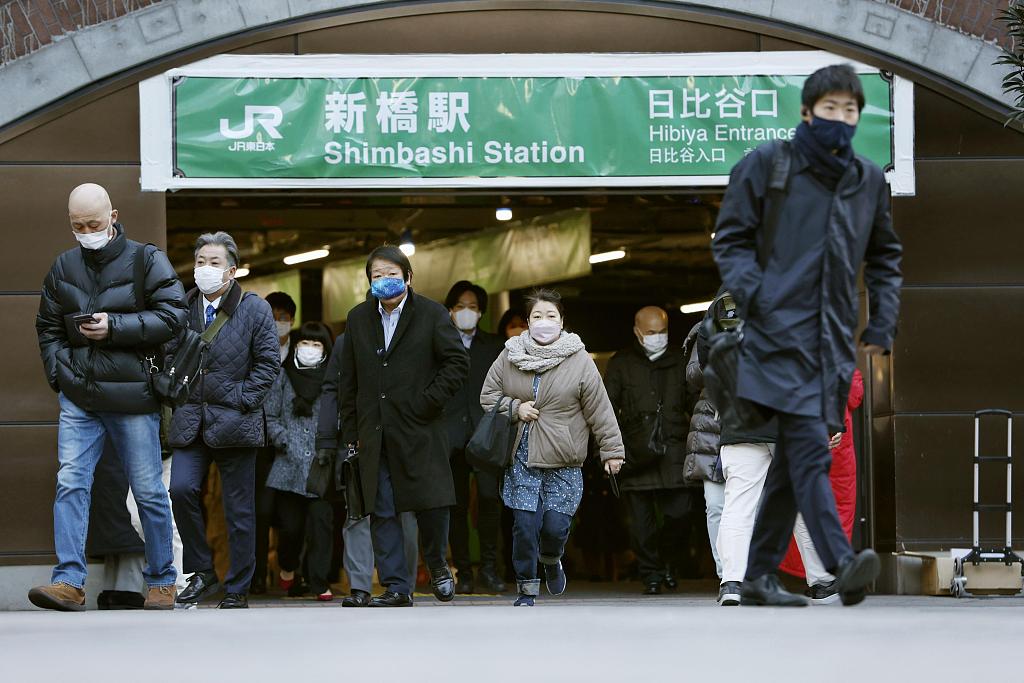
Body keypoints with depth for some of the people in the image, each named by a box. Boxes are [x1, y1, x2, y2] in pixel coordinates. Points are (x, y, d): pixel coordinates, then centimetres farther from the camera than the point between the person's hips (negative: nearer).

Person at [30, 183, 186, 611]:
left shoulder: (146, 261, -3)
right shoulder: (63, 268, 10)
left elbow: (173, 316, -9)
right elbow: (47, 327, 19)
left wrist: (114, 326, -16)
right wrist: (58, 373, 4)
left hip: (132, 398, -3)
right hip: (78, 399, 3)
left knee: (148, 491, 4)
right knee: (70, 484, -9)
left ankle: (161, 581, 16)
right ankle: (69, 582, -12)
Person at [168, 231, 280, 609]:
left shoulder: (254, 309, 0)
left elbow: (269, 362, -2)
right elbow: (169, 356, 18)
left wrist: (243, 400, -9)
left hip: (233, 421, -3)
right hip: (190, 420, 3)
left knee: (239, 509, 1)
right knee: (182, 489, -15)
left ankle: (237, 589, 9)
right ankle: (201, 572, 2)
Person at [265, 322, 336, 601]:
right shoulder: (284, 376, 9)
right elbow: (270, 415, 10)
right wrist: (284, 441, -2)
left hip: (322, 464, -1)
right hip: (289, 463, 1)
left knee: (322, 522, -9)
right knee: (290, 524, 3)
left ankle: (320, 581, -3)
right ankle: (287, 567, 32)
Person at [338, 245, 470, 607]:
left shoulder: (431, 314, 2)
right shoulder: (358, 319, 12)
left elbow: (458, 362, 0)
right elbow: (349, 381, 14)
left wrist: (429, 401, -9)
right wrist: (351, 432, 9)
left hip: (419, 429, -3)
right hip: (375, 434, 3)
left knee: (431, 503, -5)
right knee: (382, 511, -1)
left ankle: (437, 565, 23)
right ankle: (396, 587, 3)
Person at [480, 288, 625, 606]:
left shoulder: (579, 360, -1)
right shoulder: (509, 357, 4)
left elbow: (600, 410, 1)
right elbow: (488, 396, 13)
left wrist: (612, 450, 1)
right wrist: (515, 408, -5)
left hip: (563, 464, -1)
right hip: (521, 460, 1)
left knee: (556, 526, -6)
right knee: (525, 525, -8)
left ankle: (551, 560, 29)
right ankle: (527, 588, 6)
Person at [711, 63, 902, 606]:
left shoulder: (869, 180, 15)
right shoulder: (767, 164, 1)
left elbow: (884, 257, 27)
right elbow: (731, 238, 4)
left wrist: (882, 325, 17)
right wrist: (753, 296, -11)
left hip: (834, 342, 5)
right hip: (782, 333, -5)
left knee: (793, 459, 8)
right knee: (810, 449, -18)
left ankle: (760, 576, 16)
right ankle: (842, 563, -30)